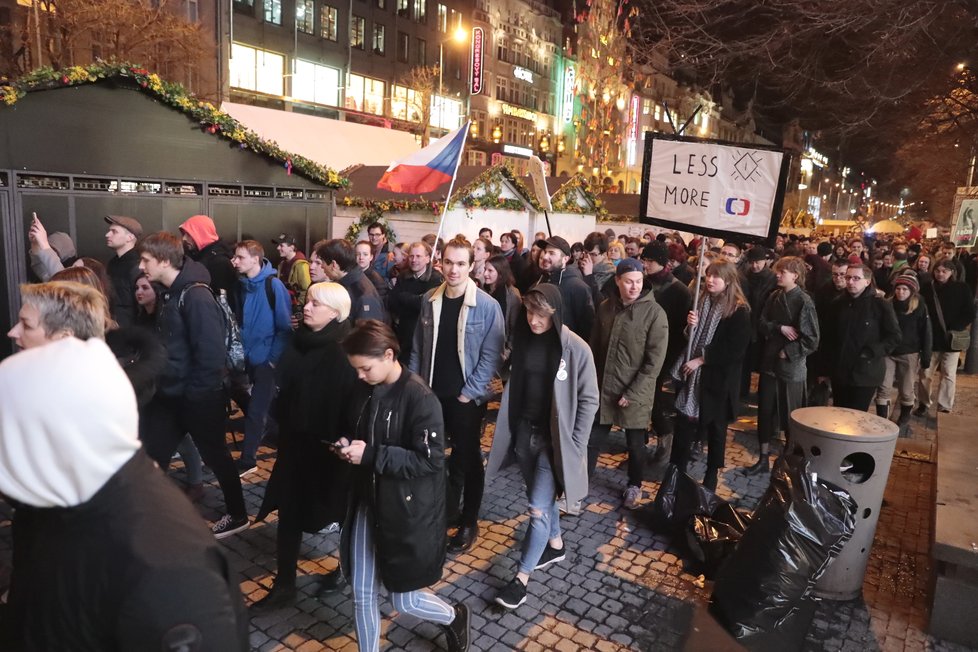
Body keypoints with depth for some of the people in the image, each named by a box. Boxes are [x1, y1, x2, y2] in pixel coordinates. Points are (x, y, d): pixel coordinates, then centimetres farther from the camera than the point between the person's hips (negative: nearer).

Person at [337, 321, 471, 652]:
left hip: (407, 509, -6)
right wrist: (348, 445, -7)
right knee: (362, 594, 13)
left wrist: (372, 455, -24)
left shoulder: (420, 398, -21)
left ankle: (454, 617, 39)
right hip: (367, 501, 6)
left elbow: (430, 460, -22)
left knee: (404, 600, 8)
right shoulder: (364, 390, 1)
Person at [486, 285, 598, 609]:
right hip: (524, 431, 5)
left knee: (538, 508, -4)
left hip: (555, 437, -5)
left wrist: (575, 444, -10)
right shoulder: (523, 339, -1)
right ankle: (555, 544, 45)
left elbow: (589, 400, -9)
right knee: (542, 497, 21)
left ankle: (521, 578, 12)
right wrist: (511, 429, 6)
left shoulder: (576, 349, -15)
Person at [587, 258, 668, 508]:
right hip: (603, 387, 3)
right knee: (593, 438, 12)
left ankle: (634, 485, 36)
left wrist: (632, 392, -16)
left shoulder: (655, 313, -12)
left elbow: (655, 360, -13)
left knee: (635, 443, 15)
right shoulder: (605, 307, 1)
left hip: (636, 392, -3)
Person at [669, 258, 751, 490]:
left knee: (715, 426, 10)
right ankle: (677, 469, 18)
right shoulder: (701, 301, 6)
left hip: (718, 378, -4)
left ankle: (712, 473, 25)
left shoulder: (739, 311, -12)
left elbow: (735, 350, -16)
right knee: (684, 421, 6)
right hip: (692, 373, 5)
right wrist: (690, 325, -10)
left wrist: (701, 359, -16)